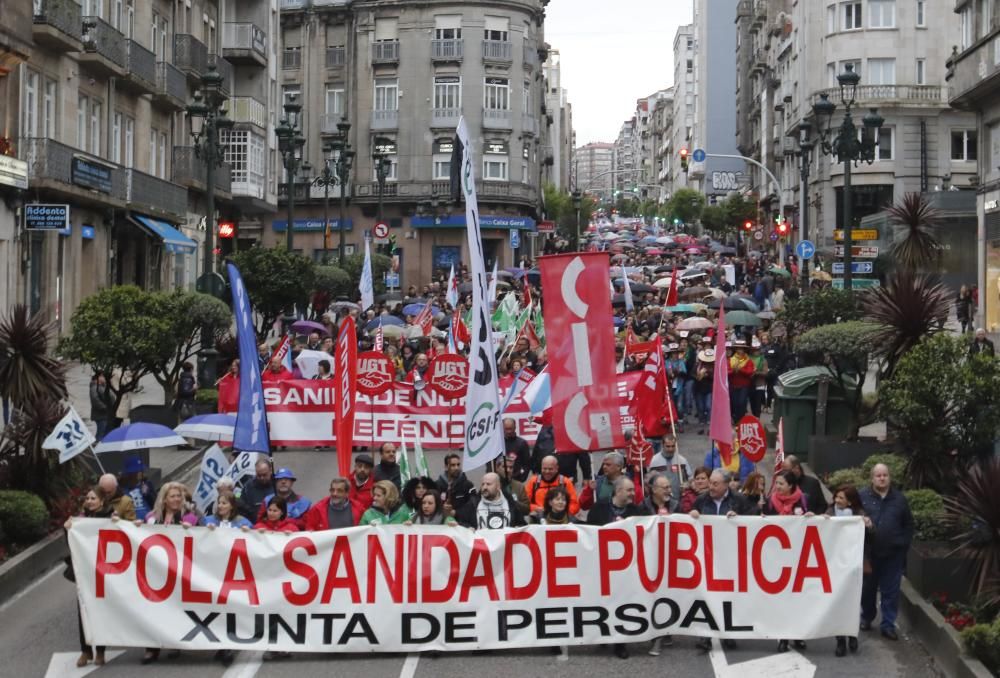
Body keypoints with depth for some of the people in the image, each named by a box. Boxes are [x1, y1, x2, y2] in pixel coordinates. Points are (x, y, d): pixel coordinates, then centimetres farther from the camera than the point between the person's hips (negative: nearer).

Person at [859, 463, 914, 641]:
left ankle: (888, 625, 8)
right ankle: (866, 618, 30)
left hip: (893, 553, 1)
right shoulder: (862, 496, -2)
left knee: (891, 591, 2)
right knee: (868, 588, 12)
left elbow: (908, 524, 10)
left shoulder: (899, 498, 5)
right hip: (869, 552, -1)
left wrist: (904, 544, 3)